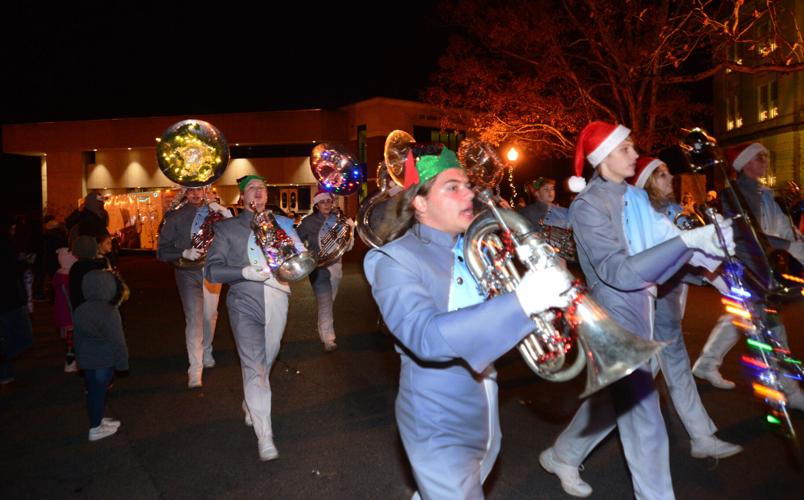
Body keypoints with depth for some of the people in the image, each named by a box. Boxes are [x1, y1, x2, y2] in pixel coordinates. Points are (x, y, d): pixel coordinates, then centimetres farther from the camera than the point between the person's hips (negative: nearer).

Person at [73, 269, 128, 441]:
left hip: (86, 360, 7)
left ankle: (98, 420, 32)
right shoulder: (109, 312, -20)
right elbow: (117, 341, -17)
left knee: (92, 391, 17)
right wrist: (122, 362, -8)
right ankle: (95, 429, 12)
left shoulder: (79, 311, 5)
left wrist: (80, 357, 23)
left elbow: (78, 338, 14)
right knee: (99, 392, 2)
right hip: (104, 361, -7)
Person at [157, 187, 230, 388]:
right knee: (193, 318, -10)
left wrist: (224, 212, -17)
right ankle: (195, 370, -6)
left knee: (210, 315, 13)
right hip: (188, 272, -2)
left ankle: (206, 353, 38)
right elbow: (162, 251, -2)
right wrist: (184, 253, -19)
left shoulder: (214, 212, 5)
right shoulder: (176, 217, 0)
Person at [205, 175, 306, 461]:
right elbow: (212, 270, -3)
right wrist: (245, 272, -19)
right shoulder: (227, 228, 6)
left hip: (277, 301, 3)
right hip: (245, 304, -3)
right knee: (254, 367, -8)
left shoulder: (282, 223, 13)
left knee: (266, 361, 15)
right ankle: (264, 435, -2)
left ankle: (251, 405, 42)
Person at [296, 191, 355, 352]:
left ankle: (324, 330, 35)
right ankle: (328, 340, -7)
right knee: (325, 304, -10)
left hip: (335, 265, 4)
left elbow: (347, 247, 1)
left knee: (329, 301, 15)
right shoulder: (309, 222, -4)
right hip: (318, 267, -4)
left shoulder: (338, 221, 3)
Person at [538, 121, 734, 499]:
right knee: (643, 417, 1)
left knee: (615, 398, 22)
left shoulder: (634, 197, 8)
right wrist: (686, 240, -29)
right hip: (615, 316, -8)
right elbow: (619, 272, -25)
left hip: (638, 311, 8)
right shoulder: (587, 205, -16)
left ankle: (561, 456, 42)